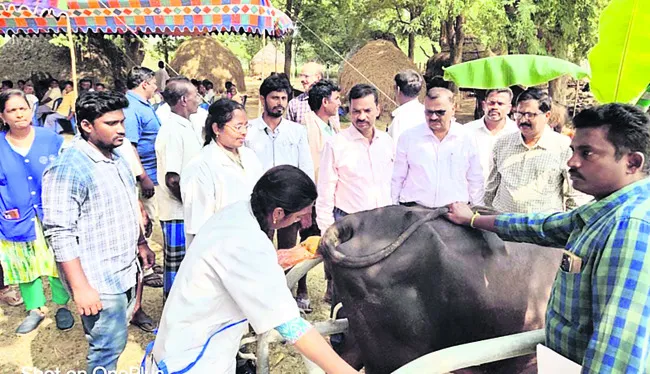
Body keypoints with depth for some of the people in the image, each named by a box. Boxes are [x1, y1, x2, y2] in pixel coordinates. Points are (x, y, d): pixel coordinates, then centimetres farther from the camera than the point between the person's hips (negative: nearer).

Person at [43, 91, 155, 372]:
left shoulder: (116, 157, 8)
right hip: (99, 280, -8)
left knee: (112, 340, 21)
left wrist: (141, 243, 21)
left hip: (124, 271, 8)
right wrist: (81, 287, -22)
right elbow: (60, 234, -22)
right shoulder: (68, 169, -20)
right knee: (109, 345, 3)